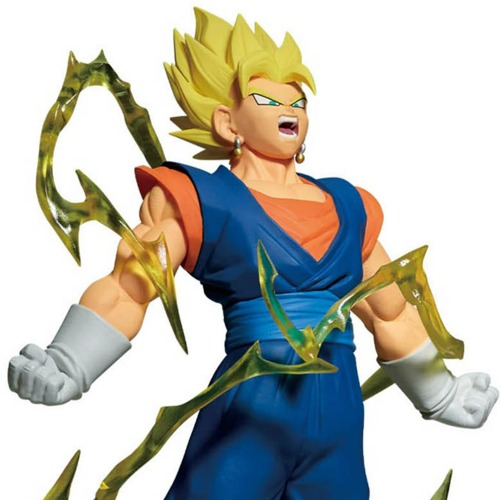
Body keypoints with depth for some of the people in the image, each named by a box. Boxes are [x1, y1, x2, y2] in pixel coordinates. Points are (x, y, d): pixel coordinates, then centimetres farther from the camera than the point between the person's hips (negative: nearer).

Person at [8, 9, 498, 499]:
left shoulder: (347, 207, 14)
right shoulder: (200, 200, 0)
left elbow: (393, 315, 24)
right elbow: (127, 290, -11)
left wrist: (439, 395, 29)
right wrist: (67, 369, -26)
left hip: (339, 419, 5)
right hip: (250, 412, -4)